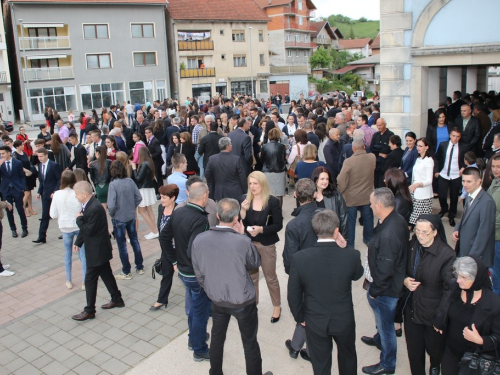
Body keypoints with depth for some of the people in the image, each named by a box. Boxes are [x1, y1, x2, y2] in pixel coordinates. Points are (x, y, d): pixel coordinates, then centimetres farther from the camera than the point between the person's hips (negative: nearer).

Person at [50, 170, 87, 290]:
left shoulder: (57, 195, -10)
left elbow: (53, 215, -6)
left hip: (65, 227, 2)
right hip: (80, 226, -2)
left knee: (67, 254, 19)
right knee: (83, 254, 9)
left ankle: (69, 281, 28)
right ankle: (84, 282, 14)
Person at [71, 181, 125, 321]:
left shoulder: (94, 208, -27)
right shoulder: (88, 205, 5)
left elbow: (88, 230, -25)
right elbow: (86, 227, 12)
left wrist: (78, 219, -12)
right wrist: (78, 242, 8)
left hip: (97, 250, -10)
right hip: (99, 248, 10)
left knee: (90, 279, 1)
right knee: (106, 275, 19)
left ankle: (89, 311, 13)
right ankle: (117, 300, 33)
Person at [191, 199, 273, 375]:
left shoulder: (199, 239, -15)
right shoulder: (242, 242, -27)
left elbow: (199, 274, -3)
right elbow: (255, 264, -6)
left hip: (217, 300, 4)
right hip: (243, 301, -4)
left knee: (217, 338, 25)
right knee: (250, 342, 16)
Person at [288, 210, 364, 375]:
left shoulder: (299, 258, -22)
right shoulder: (352, 255, -23)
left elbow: (293, 295, -12)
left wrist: (300, 317, 5)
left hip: (315, 322, 0)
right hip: (344, 320, 1)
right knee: (348, 356, 30)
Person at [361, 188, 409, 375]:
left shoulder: (388, 235, -37)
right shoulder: (397, 219, -7)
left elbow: (384, 270, -28)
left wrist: (374, 291, -12)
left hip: (386, 288, -9)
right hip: (395, 279, 9)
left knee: (385, 323, 12)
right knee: (379, 312, 32)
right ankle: (379, 339, 59)